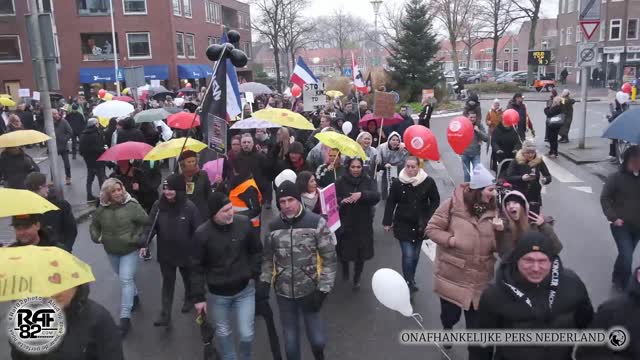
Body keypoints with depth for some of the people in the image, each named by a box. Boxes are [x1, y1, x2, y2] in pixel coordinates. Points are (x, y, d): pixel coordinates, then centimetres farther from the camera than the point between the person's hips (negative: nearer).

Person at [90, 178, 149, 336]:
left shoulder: (132, 205, -18)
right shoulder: (101, 209, -6)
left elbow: (146, 222, -9)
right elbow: (94, 225, 12)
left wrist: (137, 238, -16)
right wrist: (96, 236, -6)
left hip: (130, 250, -5)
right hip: (111, 251, 5)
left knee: (126, 280, -9)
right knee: (125, 279, 22)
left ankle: (125, 318, -8)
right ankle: (134, 296, 48)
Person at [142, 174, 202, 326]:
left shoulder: (189, 207, -20)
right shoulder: (158, 205, -10)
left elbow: (198, 231, -15)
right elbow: (151, 226, -4)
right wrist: (145, 243, -15)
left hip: (186, 253, -1)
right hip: (165, 253, 2)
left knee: (188, 279, 22)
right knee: (167, 283, 8)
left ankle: (188, 299, 51)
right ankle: (165, 315, 14)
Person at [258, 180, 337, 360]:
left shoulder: (316, 223, -11)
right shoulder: (273, 226, -1)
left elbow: (329, 259, -8)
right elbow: (268, 258, 12)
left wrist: (323, 289, -12)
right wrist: (264, 282, 2)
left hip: (309, 291, -2)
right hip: (283, 292, 3)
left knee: (317, 339, 3)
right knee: (290, 340, 13)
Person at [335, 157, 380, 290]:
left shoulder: (368, 181, -1)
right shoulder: (341, 181, -3)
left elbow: (376, 197, -15)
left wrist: (361, 194, -31)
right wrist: (341, 201, -26)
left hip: (363, 224, 0)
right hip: (345, 223, 0)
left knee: (361, 254, 6)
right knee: (345, 250, 6)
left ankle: (357, 279, 29)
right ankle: (345, 268, 42)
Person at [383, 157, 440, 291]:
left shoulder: (428, 182, -10)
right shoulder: (397, 183, -10)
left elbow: (435, 201, 0)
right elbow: (390, 203, -1)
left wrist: (427, 220, -5)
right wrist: (387, 222, -1)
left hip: (420, 225, 2)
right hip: (403, 225, -2)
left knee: (415, 255, 14)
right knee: (408, 255, -8)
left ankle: (411, 280, 34)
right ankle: (409, 283, 5)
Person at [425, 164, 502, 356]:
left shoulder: (492, 210, 0)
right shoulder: (453, 204, -12)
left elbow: (498, 247, 2)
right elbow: (432, 229, -7)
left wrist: (500, 231, -17)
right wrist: (450, 239, -21)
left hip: (479, 280, 2)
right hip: (452, 275, -2)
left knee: (476, 324, 9)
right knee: (450, 314, 16)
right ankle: (447, 329, 52)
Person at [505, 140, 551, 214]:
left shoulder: (539, 162, 0)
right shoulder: (516, 162, -6)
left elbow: (549, 177, 4)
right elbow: (508, 178, -12)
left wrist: (545, 180, -20)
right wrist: (521, 178, -27)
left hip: (535, 198, 2)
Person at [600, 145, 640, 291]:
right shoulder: (616, 177, -11)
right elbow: (604, 198, -7)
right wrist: (613, 217, -16)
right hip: (621, 225, -4)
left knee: (626, 254, 17)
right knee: (627, 257, -11)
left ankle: (617, 279, 39)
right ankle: (624, 285, 9)